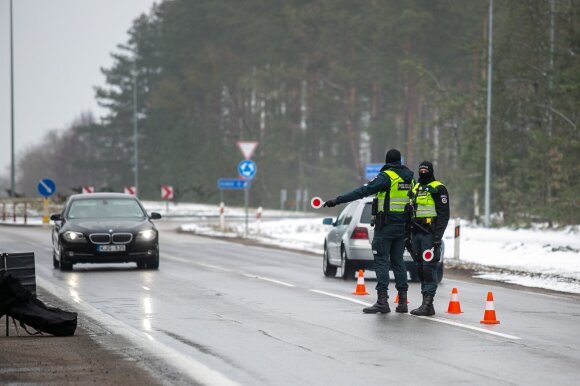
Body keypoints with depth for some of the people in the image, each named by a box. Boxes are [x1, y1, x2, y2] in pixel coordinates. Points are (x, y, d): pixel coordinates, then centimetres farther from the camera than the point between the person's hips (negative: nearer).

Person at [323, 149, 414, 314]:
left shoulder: (386, 176, -12)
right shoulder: (409, 177, 11)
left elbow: (364, 191, -20)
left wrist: (338, 200, -22)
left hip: (385, 225, -7)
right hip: (402, 225, 7)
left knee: (381, 260, -4)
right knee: (397, 260, 12)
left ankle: (382, 300, -10)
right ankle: (402, 301, 11)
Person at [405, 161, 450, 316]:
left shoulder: (438, 189, -4)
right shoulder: (415, 188, 19)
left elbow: (444, 215, -10)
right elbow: (409, 214, 23)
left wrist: (437, 237, -18)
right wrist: (407, 235, 17)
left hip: (430, 234, -8)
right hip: (416, 234, 8)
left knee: (429, 267, -12)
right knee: (420, 269, 7)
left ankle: (427, 304, -16)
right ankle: (426, 303, 11)